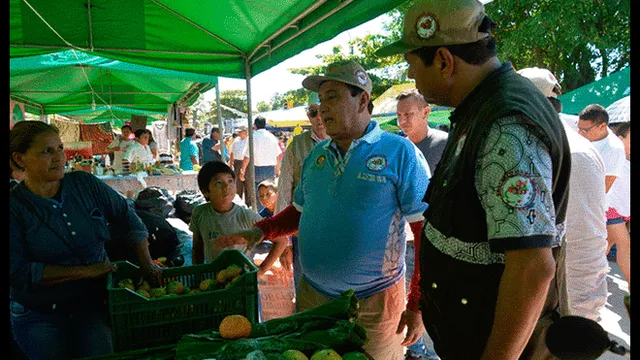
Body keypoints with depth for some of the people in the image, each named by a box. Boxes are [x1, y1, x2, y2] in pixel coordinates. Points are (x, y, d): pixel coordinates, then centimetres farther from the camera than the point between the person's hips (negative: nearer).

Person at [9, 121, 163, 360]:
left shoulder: (85, 184, -5)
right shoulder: (15, 207, -12)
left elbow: (128, 217, 4)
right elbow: (17, 273, -17)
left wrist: (147, 264, -3)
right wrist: (86, 271, -19)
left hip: (93, 303, 2)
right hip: (40, 317, -2)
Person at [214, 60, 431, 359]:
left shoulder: (399, 152, -11)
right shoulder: (316, 155, 7)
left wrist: (418, 305, -14)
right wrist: (261, 231, 0)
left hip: (374, 303, -5)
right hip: (311, 295, 6)